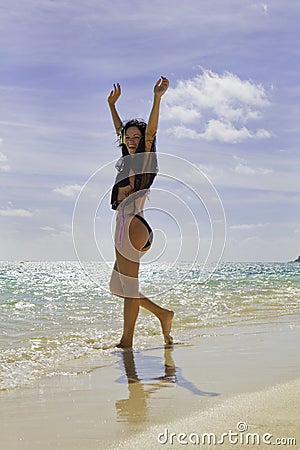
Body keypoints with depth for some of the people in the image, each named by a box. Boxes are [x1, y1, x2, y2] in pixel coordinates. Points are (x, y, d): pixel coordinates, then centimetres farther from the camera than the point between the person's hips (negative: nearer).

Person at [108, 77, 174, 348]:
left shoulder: (146, 158, -4)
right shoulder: (127, 159, 16)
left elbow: (151, 131, -18)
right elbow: (120, 130, 31)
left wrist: (158, 97, -27)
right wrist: (112, 104, 37)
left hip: (135, 225, -9)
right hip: (124, 224, 9)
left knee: (129, 285, -4)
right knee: (121, 284, 12)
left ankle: (127, 342, 3)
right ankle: (162, 313, 19)